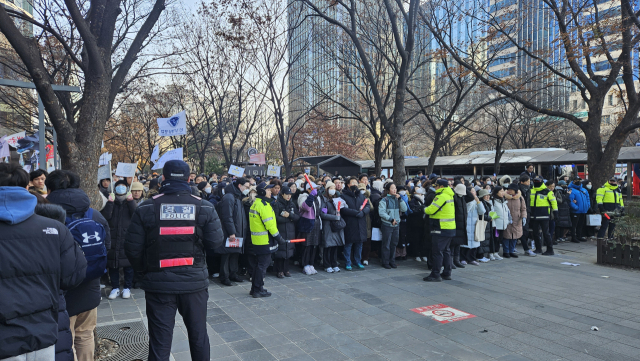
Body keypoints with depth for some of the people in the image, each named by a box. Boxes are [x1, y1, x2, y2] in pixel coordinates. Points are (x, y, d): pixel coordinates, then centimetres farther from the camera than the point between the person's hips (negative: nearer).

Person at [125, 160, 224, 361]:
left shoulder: (146, 208, -6)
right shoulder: (204, 207, -6)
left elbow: (132, 248, -5)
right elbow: (215, 243, -6)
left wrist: (144, 270, 13)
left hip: (159, 283, 0)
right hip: (195, 281, 1)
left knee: (160, 341, 9)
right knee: (198, 336, 18)